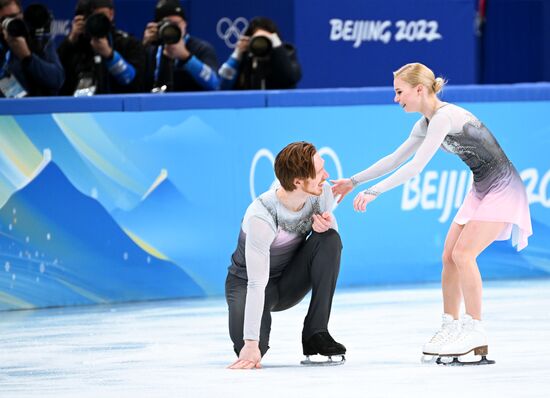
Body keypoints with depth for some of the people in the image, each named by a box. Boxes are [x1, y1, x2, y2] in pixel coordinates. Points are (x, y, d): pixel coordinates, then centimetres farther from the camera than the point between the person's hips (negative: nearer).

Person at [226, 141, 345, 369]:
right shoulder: (260, 217, -34)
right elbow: (257, 284, -35)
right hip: (247, 282, -5)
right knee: (248, 348, -32)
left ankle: (316, 334, -18)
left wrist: (326, 225, -22)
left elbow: (330, 230, 6)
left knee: (330, 240, -24)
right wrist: (251, 344, -39)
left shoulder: (322, 193, -17)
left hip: (291, 281, 5)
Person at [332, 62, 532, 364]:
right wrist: (354, 181, 15)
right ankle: (451, 326, 11)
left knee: (463, 252, -18)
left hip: (503, 188, -10)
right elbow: (395, 159, 17)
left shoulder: (444, 117, -23)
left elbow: (416, 166, -28)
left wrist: (373, 191, -27)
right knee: (449, 256, 4)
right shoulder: (425, 124, 7)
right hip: (481, 189, 10)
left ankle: (475, 332, -13)